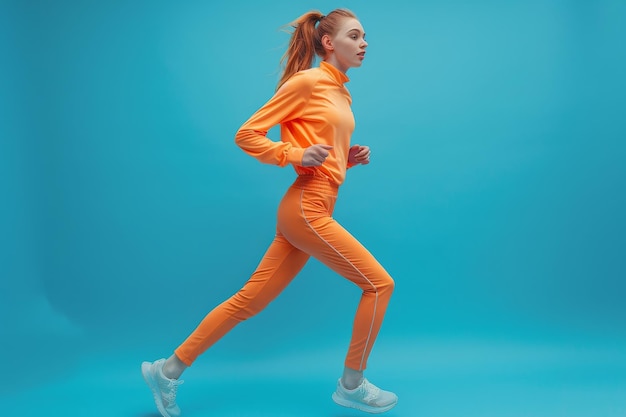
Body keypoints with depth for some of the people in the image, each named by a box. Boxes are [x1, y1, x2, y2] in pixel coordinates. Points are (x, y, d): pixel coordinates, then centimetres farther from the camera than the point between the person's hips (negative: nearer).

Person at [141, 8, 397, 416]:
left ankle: (169, 370, 20)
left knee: (250, 300, 10)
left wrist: (348, 158, 9)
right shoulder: (307, 82, -7)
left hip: (312, 209, 9)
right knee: (380, 283, -1)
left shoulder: (342, 94, 18)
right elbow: (247, 134, -8)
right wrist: (297, 155, -17)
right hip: (306, 209, -9)